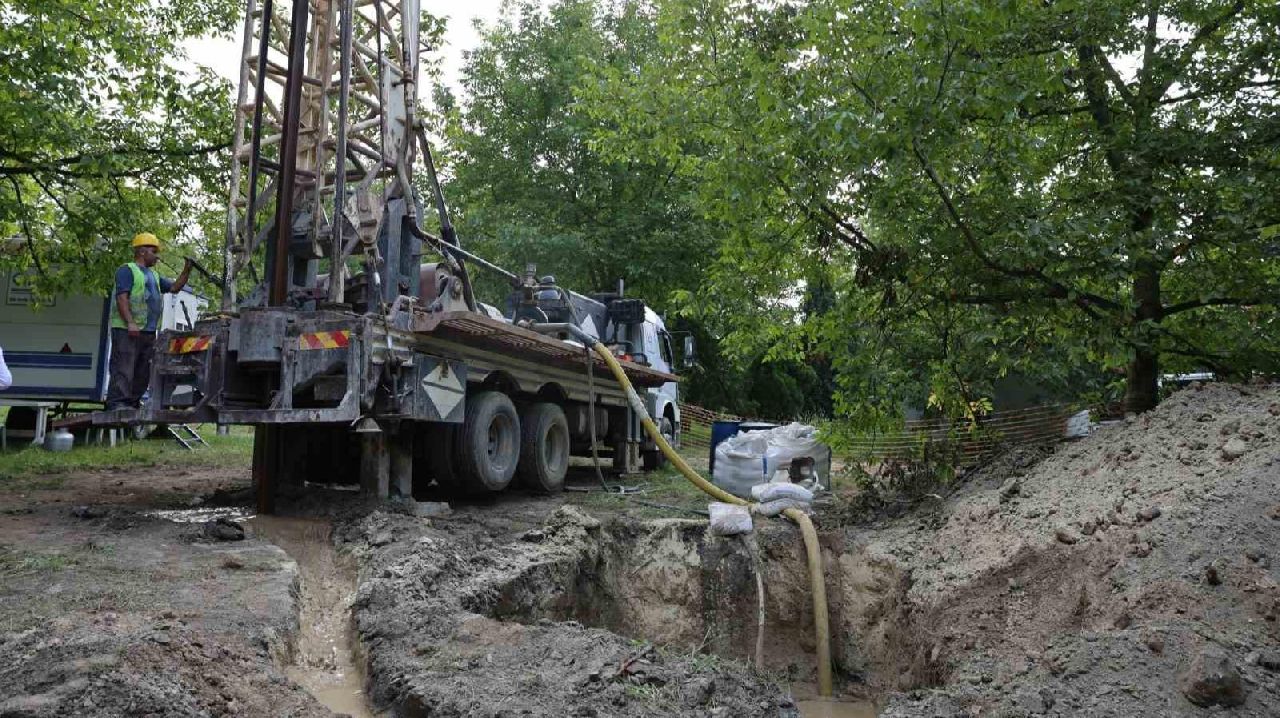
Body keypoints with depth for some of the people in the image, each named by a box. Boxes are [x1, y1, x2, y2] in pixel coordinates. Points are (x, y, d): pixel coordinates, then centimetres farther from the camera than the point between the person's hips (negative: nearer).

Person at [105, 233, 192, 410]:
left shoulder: (154, 275, 24)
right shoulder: (127, 270, -3)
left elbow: (174, 287, 26)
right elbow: (122, 297, -13)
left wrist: (186, 270, 12)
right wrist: (130, 323, -24)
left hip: (148, 331, 9)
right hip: (127, 330, -9)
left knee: (143, 370, 10)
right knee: (124, 367, -12)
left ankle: (133, 401, 16)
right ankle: (118, 402, -14)